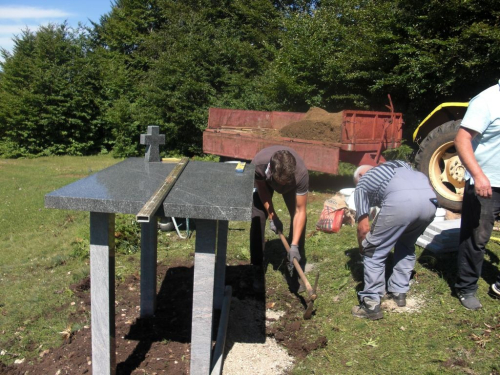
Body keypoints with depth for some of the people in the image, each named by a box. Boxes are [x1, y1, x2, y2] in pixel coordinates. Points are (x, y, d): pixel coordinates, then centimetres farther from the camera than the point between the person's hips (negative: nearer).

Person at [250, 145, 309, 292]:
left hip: (292, 185, 0)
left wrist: (294, 245, -37)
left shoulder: (301, 173, -43)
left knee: (298, 219, -13)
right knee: (257, 219, -12)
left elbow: (300, 211, -34)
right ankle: (258, 271, 2)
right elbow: (262, 189, -18)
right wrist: (272, 216, -18)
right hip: (264, 181, 0)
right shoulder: (258, 163, -42)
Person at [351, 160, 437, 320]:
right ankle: (399, 292, 34)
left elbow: (364, 227, 21)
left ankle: (371, 304, 13)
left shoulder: (362, 183, 26)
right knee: (406, 246, 30)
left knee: (374, 253, 12)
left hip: (400, 200, -6)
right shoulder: (398, 163, 41)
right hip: (430, 198, 6)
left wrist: (363, 249, 38)